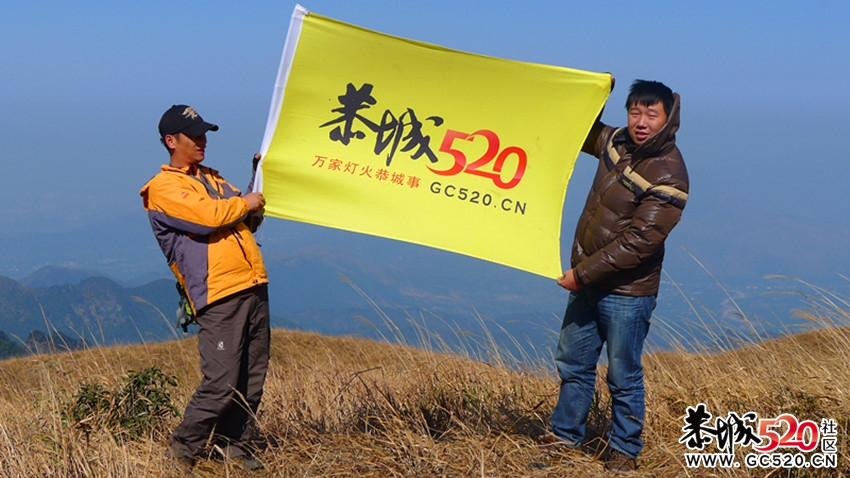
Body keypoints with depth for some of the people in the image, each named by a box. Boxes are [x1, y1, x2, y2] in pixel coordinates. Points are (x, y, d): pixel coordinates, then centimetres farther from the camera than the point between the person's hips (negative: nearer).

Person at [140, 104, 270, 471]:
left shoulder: (213, 179, 25)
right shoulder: (163, 187, -3)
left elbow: (248, 222, 27)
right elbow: (207, 216, -18)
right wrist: (245, 203, -2)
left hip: (253, 288, 8)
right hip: (219, 295, -8)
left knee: (252, 380, 8)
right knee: (222, 384, -11)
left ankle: (238, 448, 20)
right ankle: (183, 448, 7)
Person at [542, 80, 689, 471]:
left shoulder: (668, 177, -21)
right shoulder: (618, 141, 2)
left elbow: (637, 244, -24)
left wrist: (583, 273, -21)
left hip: (626, 291, -8)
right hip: (588, 281, 8)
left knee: (623, 377, 4)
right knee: (572, 361, 18)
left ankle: (624, 450, 21)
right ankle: (564, 435, 33)